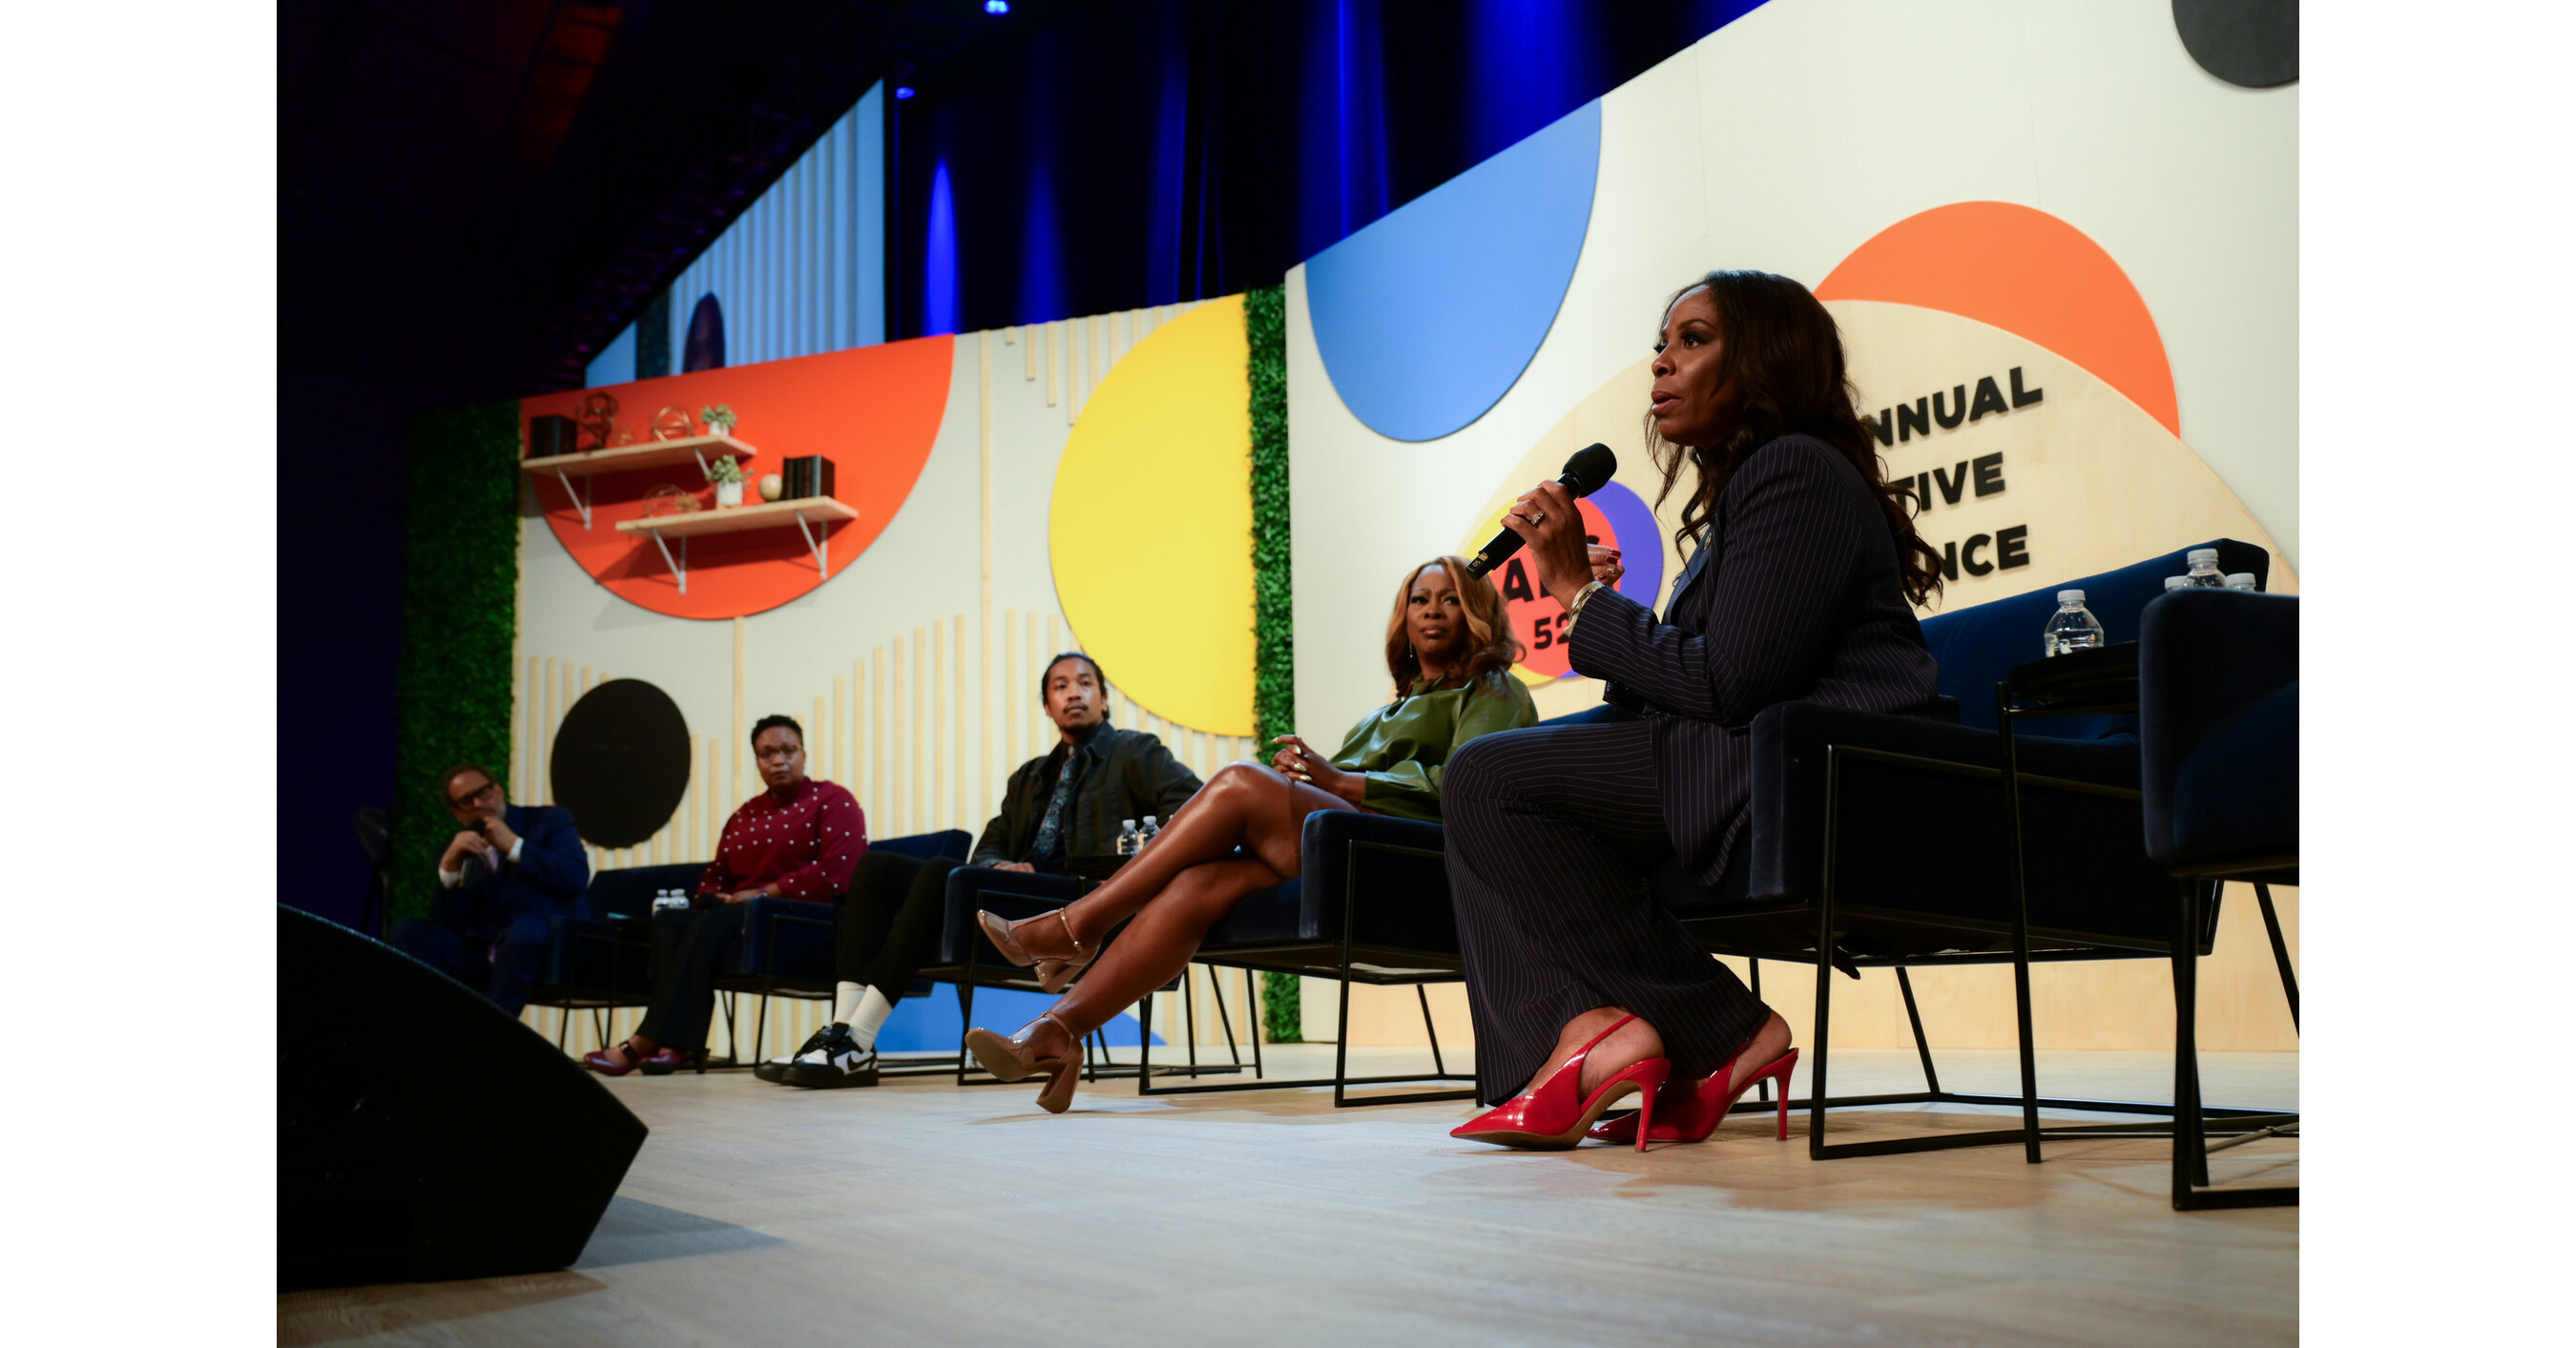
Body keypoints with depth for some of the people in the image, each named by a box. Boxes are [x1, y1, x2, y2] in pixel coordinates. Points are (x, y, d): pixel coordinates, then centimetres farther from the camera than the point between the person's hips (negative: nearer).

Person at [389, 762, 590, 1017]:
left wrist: (514, 846, -9)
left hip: (552, 947, -4)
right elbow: (449, 926, 4)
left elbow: (577, 879, -10)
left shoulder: (550, 820, 8)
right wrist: (449, 866, -9)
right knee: (408, 936, -12)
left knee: (521, 931, -36)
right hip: (480, 955, 4)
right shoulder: (458, 850, 15)